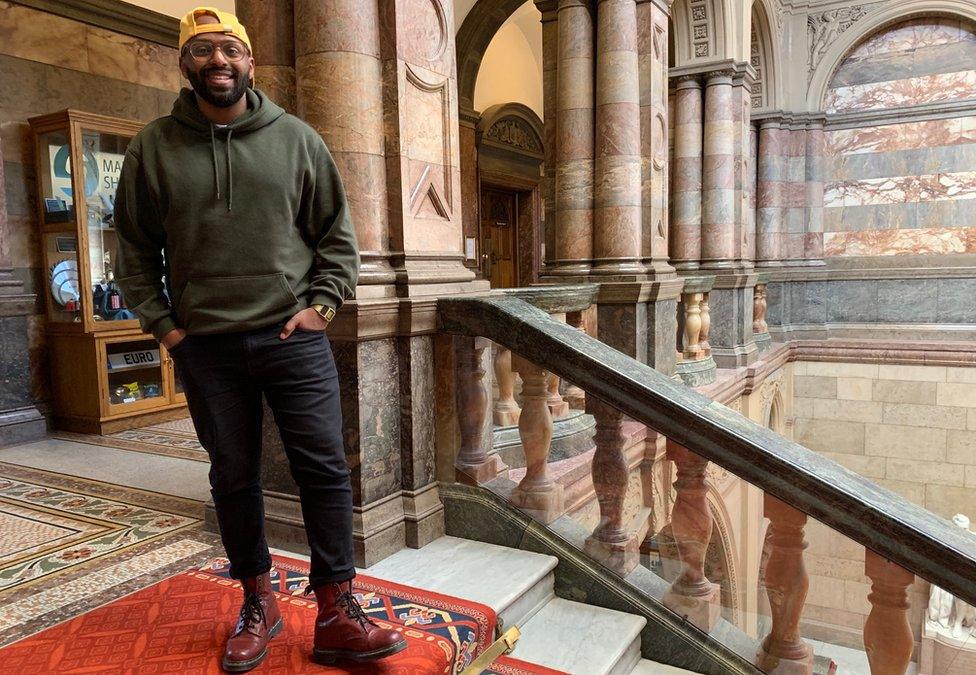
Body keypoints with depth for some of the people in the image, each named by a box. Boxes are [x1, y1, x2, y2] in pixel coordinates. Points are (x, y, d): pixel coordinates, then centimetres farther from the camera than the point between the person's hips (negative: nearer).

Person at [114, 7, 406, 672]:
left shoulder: (297, 138, 5)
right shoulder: (154, 147, 7)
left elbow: (337, 235, 8)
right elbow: (135, 249, 11)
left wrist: (321, 304, -3)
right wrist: (162, 324, 2)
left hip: (293, 337, -1)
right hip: (205, 347, 2)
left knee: (324, 470, -4)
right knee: (234, 479, 10)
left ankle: (336, 613, 8)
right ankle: (258, 602, 27)